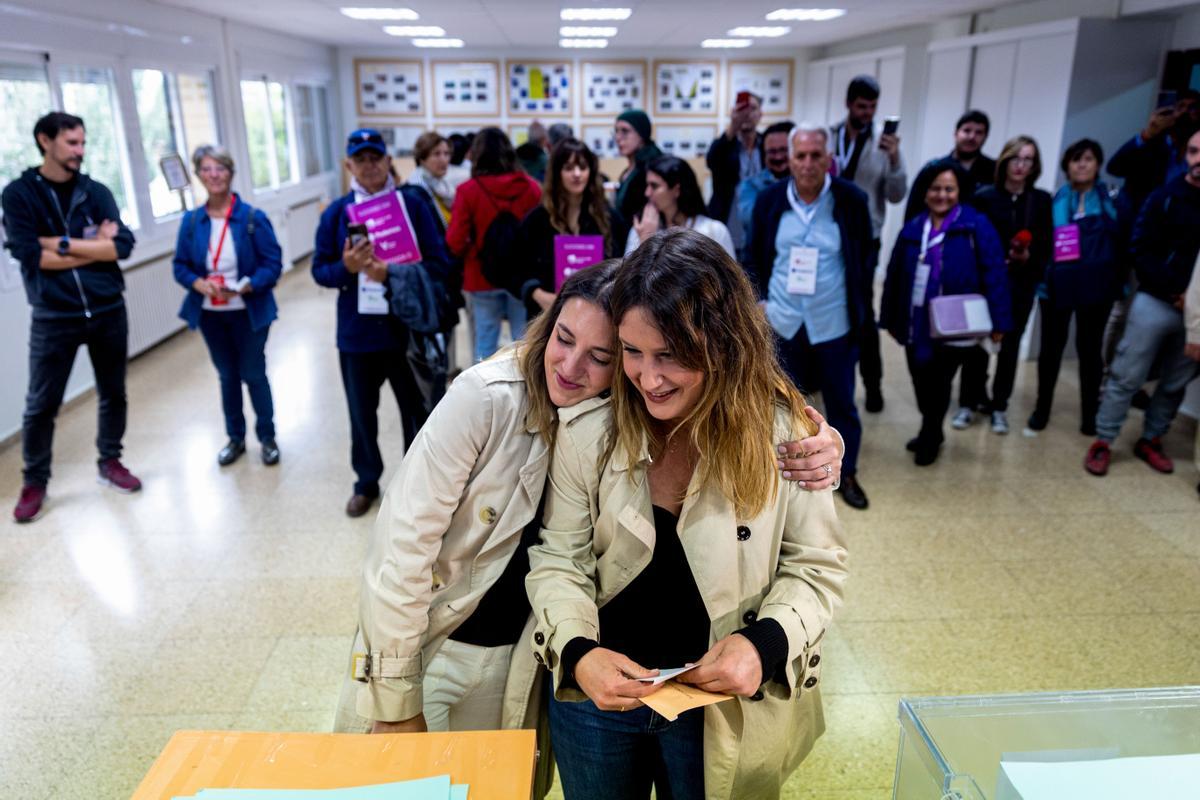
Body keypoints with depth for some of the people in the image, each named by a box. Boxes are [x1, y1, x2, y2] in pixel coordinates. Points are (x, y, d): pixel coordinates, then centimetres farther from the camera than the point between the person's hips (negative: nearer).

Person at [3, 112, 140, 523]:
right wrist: (94, 247, -11)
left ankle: (110, 462, 32)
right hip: (53, 319, -2)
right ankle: (35, 482, 21)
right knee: (40, 406, 5)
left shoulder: (96, 191, 4)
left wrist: (63, 244, -13)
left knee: (113, 394, 14)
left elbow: (123, 244, -9)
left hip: (108, 311, 3)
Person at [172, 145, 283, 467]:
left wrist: (246, 286, -26)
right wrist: (198, 283, -18)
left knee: (254, 374, 6)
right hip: (210, 314, 3)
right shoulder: (191, 221, -1)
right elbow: (180, 266, 2)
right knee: (227, 376, 15)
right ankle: (235, 438, 30)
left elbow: (273, 264, -12)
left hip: (248, 312, -3)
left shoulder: (253, 217, -11)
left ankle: (267, 438, 22)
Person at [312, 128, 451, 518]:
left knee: (417, 410, 11)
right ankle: (366, 483, 35)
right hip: (357, 333, 2)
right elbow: (320, 270, 5)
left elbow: (438, 265, -8)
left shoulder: (413, 203, -5)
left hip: (407, 329, -2)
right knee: (362, 412, 15)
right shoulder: (336, 212, 1)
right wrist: (346, 267, -17)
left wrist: (391, 274, -21)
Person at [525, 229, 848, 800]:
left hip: (720, 702, 0)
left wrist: (768, 642, -24)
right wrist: (576, 651, -24)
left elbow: (817, 566, -7)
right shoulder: (585, 429, -15)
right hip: (594, 690, 1)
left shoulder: (783, 433, -17)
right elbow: (559, 559, -8)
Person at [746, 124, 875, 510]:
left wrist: (858, 306, 0)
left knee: (841, 401, 10)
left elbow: (866, 257, 2)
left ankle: (846, 473, 29)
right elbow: (757, 257, 8)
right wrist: (759, 299, 5)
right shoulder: (770, 199, -4)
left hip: (834, 322, -1)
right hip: (782, 320, 2)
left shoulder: (852, 200, -8)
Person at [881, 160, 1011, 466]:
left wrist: (998, 322, -13)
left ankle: (930, 437, 27)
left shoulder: (976, 226, -6)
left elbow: (993, 275, -9)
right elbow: (894, 276, 11)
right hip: (916, 323, 4)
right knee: (921, 381, 12)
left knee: (937, 383, 4)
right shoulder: (913, 228, 8)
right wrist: (890, 318, 11)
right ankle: (931, 433, 35)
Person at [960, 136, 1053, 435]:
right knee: (977, 343, 0)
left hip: (1021, 285, 2)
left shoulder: (1042, 200, 4)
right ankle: (968, 403, 15)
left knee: (1010, 345, 6)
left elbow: (1047, 247, 3)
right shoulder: (984, 197, -2)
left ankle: (999, 407, 18)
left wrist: (1028, 257, -16)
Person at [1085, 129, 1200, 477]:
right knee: (1127, 377, 0)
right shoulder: (1166, 197, -3)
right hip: (1156, 303, -3)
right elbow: (1140, 251, -6)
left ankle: (1151, 441, 27)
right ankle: (1103, 442, 8)